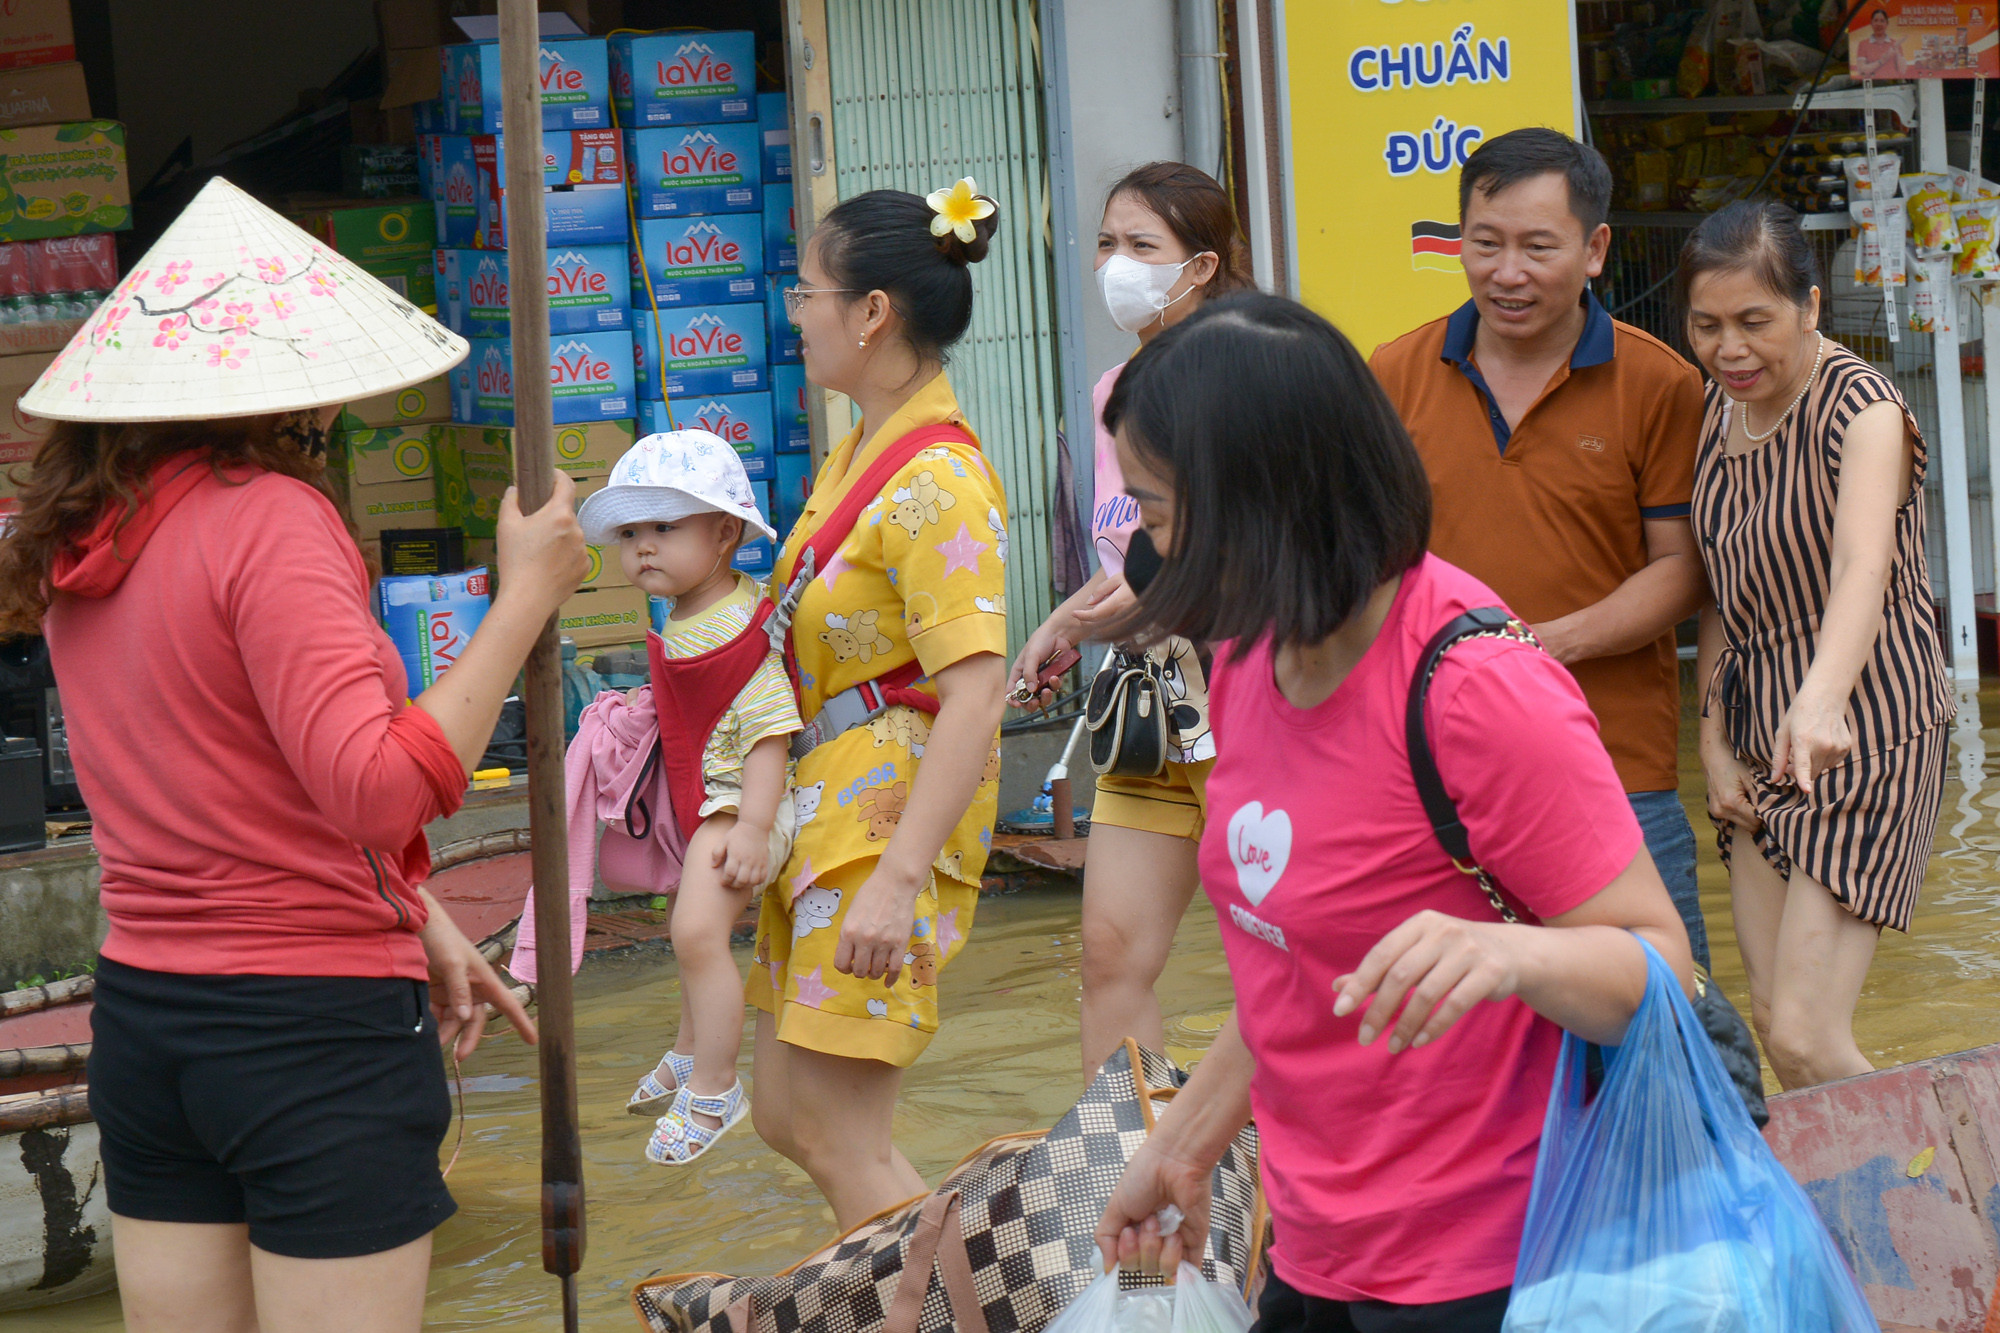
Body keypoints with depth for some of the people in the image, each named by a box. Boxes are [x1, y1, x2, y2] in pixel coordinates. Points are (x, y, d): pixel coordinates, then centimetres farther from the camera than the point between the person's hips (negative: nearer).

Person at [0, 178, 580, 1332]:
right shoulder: (270, 518, -16)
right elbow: (380, 792, -24)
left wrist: (418, 919, 15)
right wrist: (527, 594, -17)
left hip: (141, 1017, 8)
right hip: (315, 1022, -8)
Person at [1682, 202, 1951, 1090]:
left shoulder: (1859, 408, -17)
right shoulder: (1719, 410, 6)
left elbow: (1864, 567, -35)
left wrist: (1821, 700, -53)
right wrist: (1714, 738, 3)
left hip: (1866, 741, -7)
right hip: (1760, 743, 7)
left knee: (1806, 1040, -13)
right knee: (1770, 1017, 8)